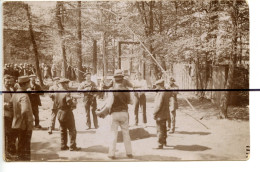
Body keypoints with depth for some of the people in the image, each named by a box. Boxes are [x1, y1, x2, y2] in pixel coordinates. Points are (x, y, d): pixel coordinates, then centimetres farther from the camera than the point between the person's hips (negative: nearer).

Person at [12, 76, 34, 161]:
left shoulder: (15, 94, 5)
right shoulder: (24, 96, -23)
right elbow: (25, 111, -37)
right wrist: (29, 123, -26)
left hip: (17, 125, 9)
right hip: (24, 126, -9)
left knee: (21, 147, 21)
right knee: (25, 150, 2)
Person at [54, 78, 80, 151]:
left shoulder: (56, 93, 4)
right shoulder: (66, 93, -20)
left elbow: (55, 103, 9)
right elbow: (70, 103, -25)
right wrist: (73, 105, -6)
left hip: (60, 113, 7)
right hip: (67, 113, -7)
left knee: (63, 131, 17)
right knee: (72, 130, 3)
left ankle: (63, 146, 21)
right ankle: (72, 146, 5)